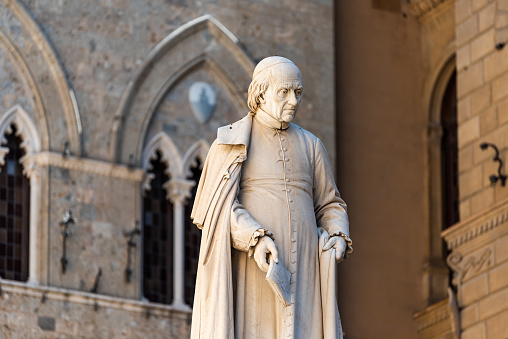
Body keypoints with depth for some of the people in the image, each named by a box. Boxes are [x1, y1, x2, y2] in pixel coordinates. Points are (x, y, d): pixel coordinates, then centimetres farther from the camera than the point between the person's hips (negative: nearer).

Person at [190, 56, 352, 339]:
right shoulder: (231, 143, 4)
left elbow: (330, 206, 19)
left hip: (300, 269, 4)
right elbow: (218, 206, -8)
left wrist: (339, 236, -4)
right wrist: (254, 239, -26)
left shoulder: (310, 146, 17)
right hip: (250, 270, -4)